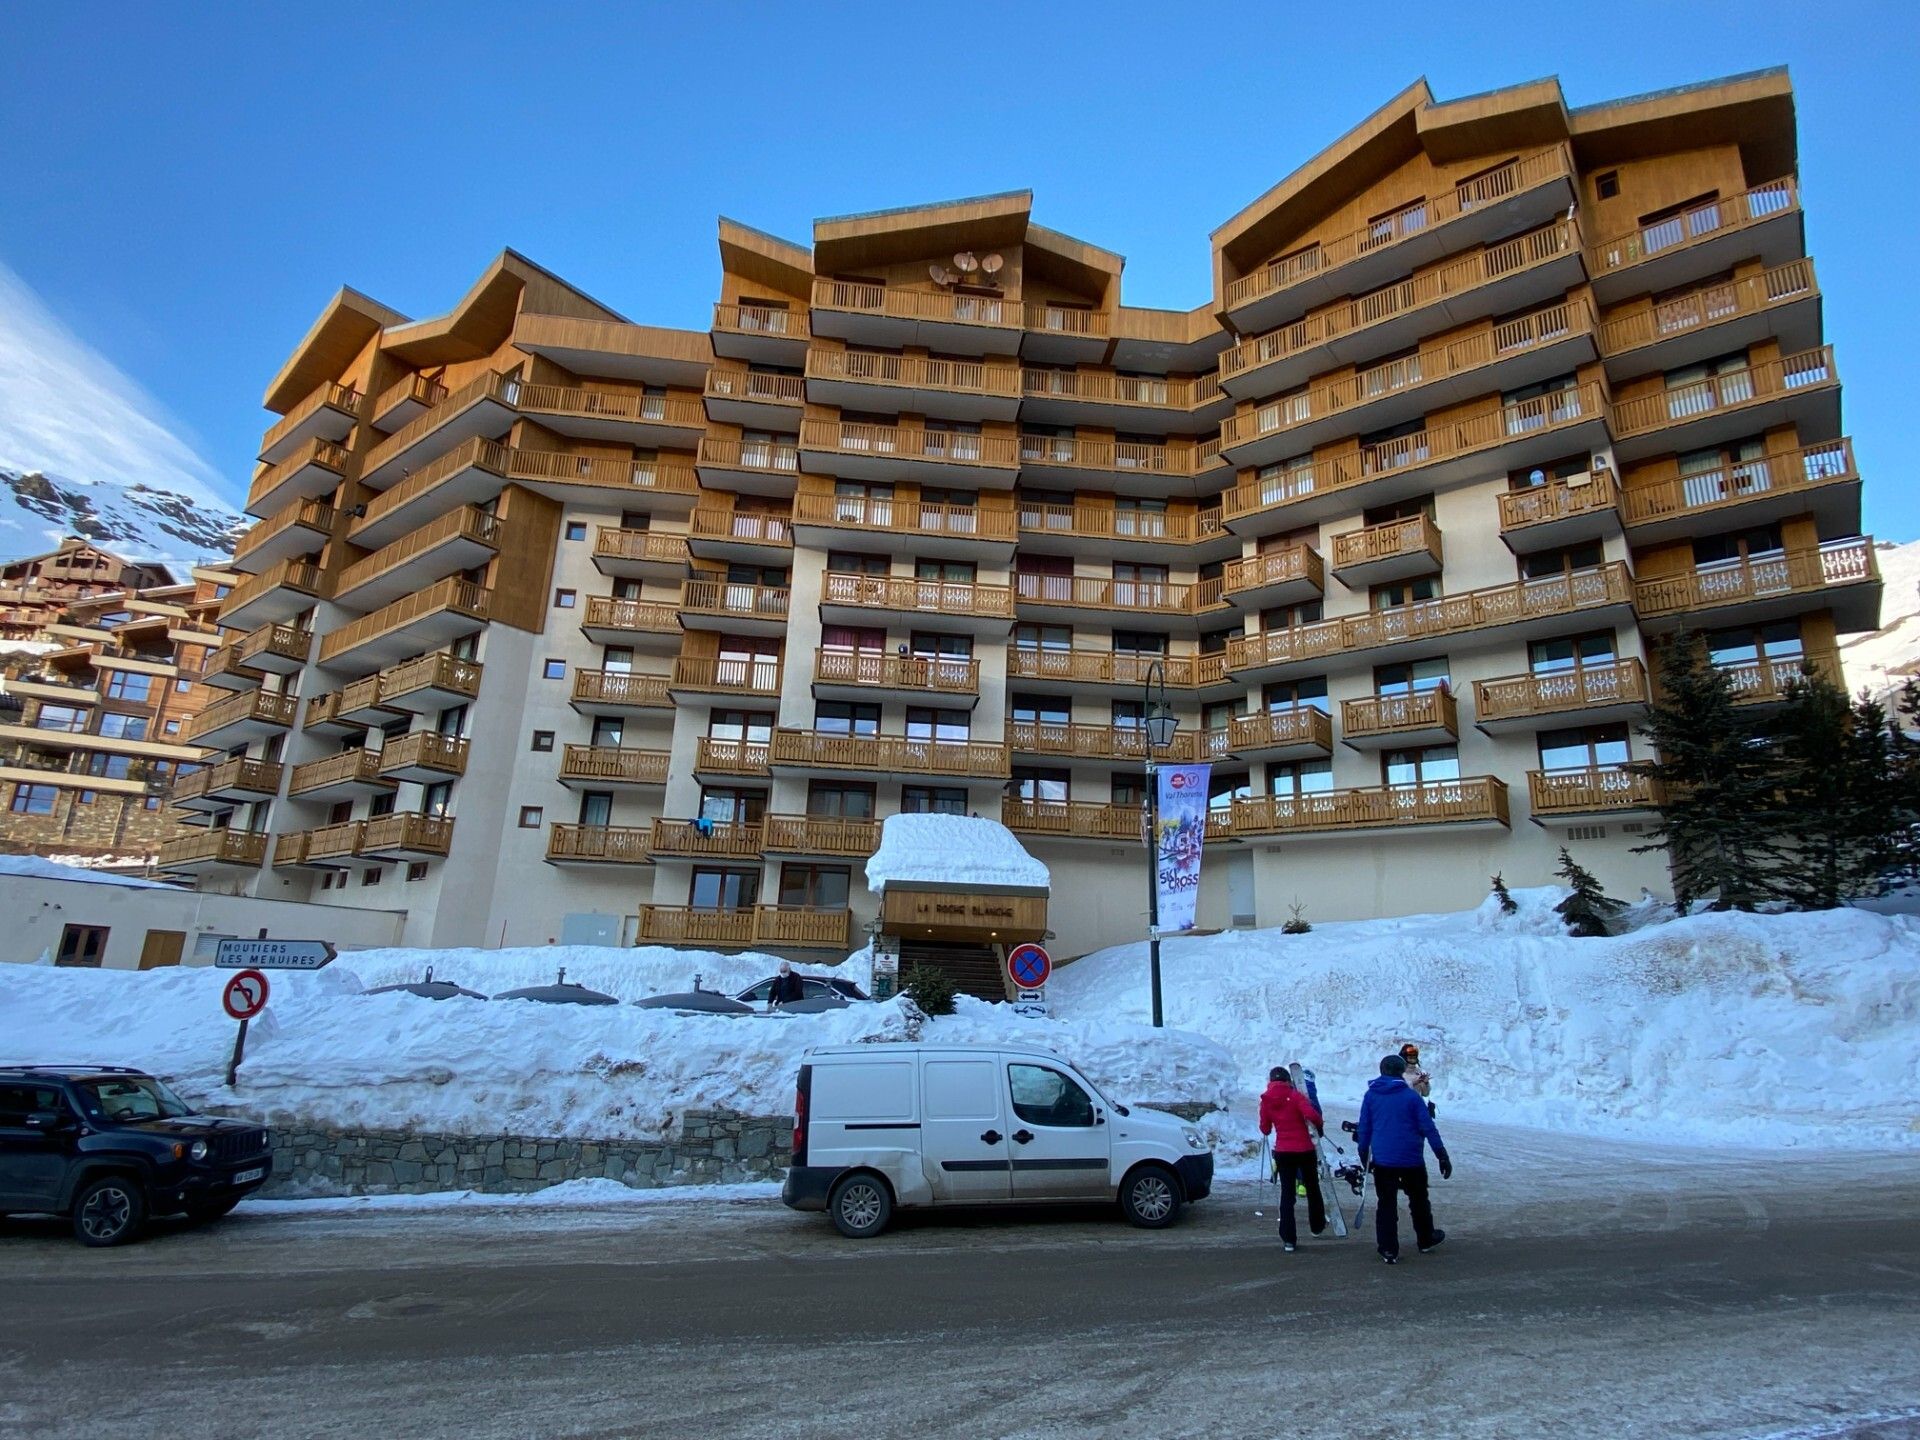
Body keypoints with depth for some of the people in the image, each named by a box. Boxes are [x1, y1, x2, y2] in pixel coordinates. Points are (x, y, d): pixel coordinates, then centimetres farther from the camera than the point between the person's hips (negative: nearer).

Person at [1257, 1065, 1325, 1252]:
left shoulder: (1266, 1100, 0)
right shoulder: (1295, 1096, -10)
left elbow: (1265, 1129, 6)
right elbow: (1311, 1114, -26)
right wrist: (1318, 1124, -6)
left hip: (1282, 1152, 2)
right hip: (1305, 1150, -2)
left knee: (1287, 1193, 7)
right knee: (1312, 1188, 21)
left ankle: (1289, 1239, 1)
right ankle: (1317, 1225, 39)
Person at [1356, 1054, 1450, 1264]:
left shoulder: (1371, 1096, 1)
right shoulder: (1411, 1096, -6)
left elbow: (1363, 1129, 4)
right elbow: (1428, 1128, -6)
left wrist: (1364, 1157, 13)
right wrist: (1442, 1156, 1)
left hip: (1382, 1160, 1)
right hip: (1411, 1160, -1)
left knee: (1386, 1204, 5)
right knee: (1418, 1201, 20)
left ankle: (1388, 1250, 3)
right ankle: (1425, 1240, 36)